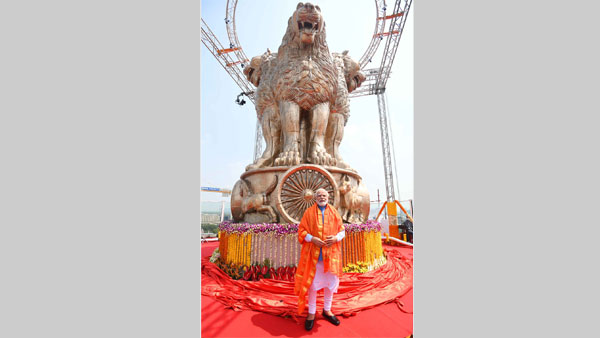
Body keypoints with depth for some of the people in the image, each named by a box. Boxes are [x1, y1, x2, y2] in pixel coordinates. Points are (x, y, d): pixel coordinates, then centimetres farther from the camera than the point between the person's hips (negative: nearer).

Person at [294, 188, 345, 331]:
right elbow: (301, 231, -1)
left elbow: (342, 230, 8)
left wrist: (336, 237, -12)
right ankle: (311, 313, 24)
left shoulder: (334, 212, 6)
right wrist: (312, 239, -17)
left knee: (330, 282, 13)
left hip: (331, 253, 3)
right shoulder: (309, 212, 0)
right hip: (313, 253, -2)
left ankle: (327, 310, 33)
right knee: (312, 283, 5)